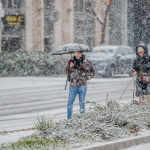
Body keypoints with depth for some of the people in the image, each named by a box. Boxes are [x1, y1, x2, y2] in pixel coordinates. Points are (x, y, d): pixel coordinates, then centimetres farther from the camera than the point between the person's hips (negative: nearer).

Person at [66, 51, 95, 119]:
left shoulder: (87, 63, 0)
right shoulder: (71, 62, 5)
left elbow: (92, 73, 8)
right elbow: (67, 72, 11)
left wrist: (85, 78, -5)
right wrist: (70, 67, -10)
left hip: (82, 86, -1)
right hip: (73, 86, 1)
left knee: (82, 103, 5)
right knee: (70, 103, -3)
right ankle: (69, 119, 3)